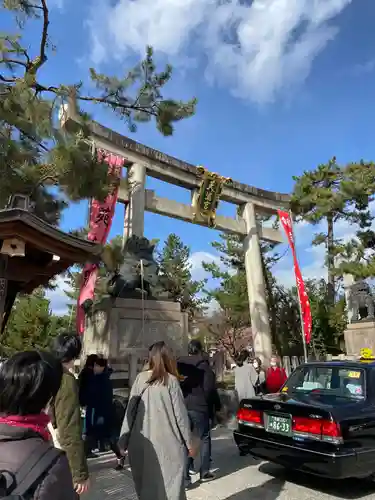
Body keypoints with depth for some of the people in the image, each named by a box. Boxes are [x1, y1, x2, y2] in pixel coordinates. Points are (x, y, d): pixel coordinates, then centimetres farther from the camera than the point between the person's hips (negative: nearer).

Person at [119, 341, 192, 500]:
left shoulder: (140, 378, -1)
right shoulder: (171, 380, -6)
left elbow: (130, 410, 0)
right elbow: (180, 413, -4)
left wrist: (123, 441, 8)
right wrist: (188, 441, 7)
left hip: (142, 443, 3)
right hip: (167, 442, -2)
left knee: (146, 484, 16)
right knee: (170, 484, 10)